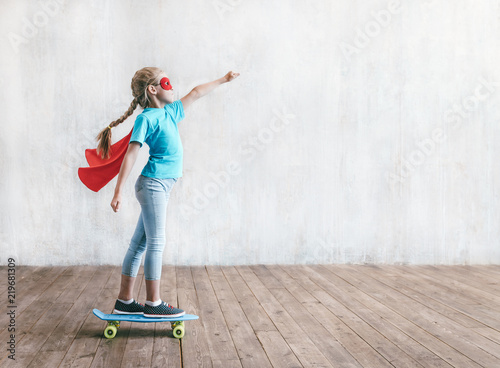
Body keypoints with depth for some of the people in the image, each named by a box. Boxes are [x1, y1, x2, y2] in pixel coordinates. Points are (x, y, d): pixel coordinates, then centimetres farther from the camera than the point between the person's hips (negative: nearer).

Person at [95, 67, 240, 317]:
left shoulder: (170, 112, 15)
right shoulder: (146, 118, -9)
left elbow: (195, 93, 29)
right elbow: (131, 155, -14)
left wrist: (222, 80, 39)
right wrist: (118, 191, -18)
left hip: (160, 186, 8)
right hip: (153, 184, -8)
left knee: (140, 243, 10)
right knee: (156, 243, -4)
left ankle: (124, 301, 16)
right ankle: (153, 304, 4)